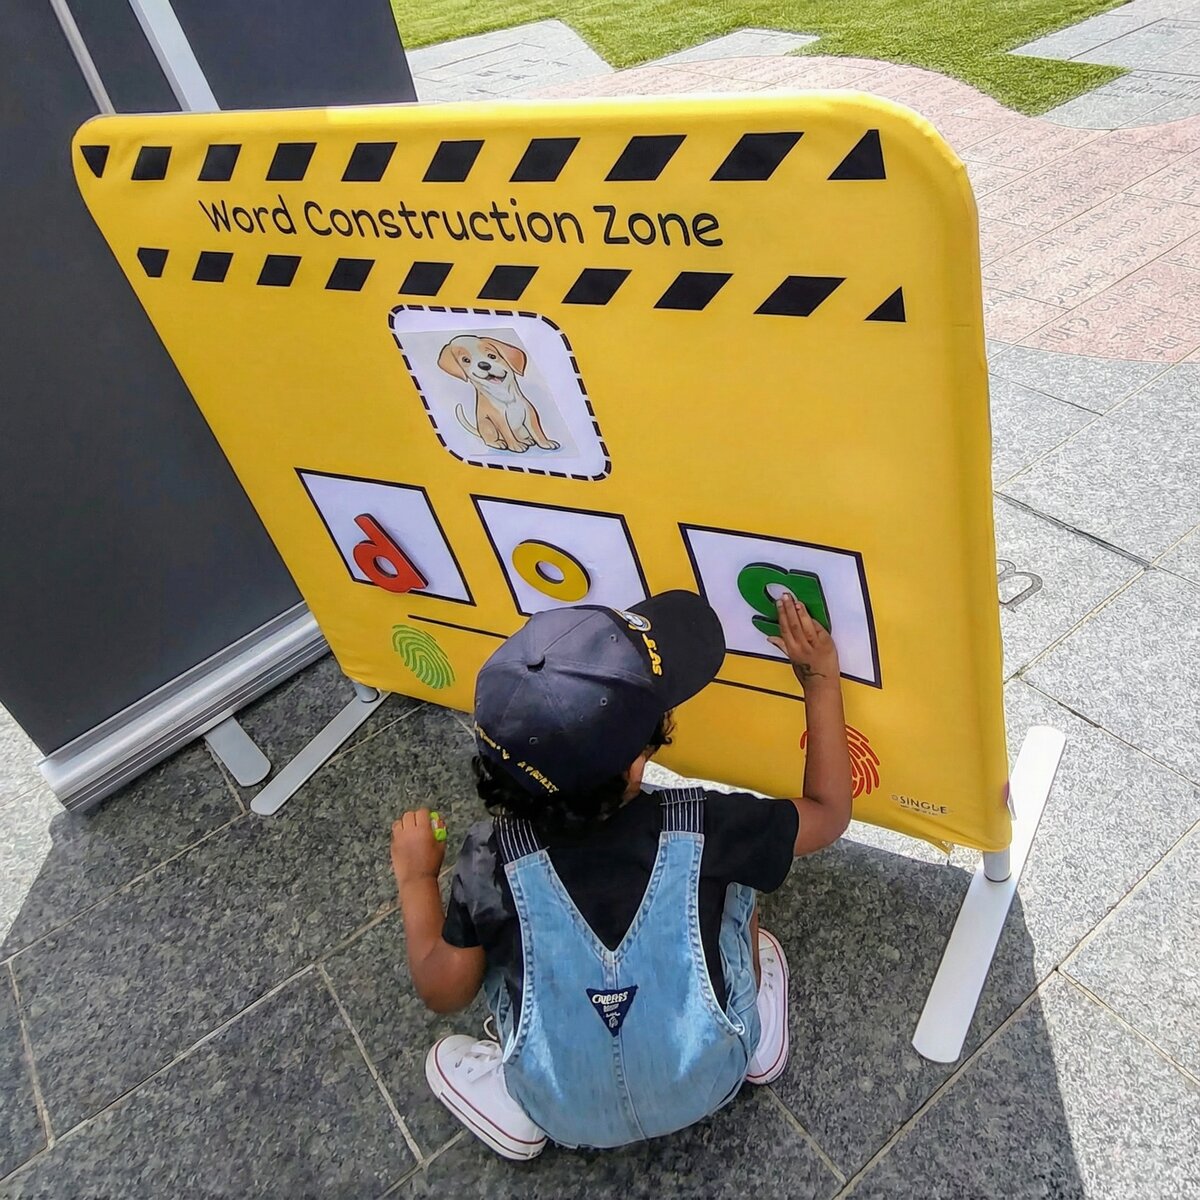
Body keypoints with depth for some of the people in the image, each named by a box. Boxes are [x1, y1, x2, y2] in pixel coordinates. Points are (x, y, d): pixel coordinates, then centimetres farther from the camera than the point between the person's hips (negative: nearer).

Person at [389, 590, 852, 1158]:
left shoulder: (492, 860, -26)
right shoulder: (701, 828, -27)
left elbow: (443, 991, -9)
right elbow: (829, 812, -8)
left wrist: (415, 876, 3)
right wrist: (822, 679, -3)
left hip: (567, 1115, 0)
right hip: (710, 1085, 0)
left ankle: (516, 1113, 17)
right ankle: (759, 1042, 25)